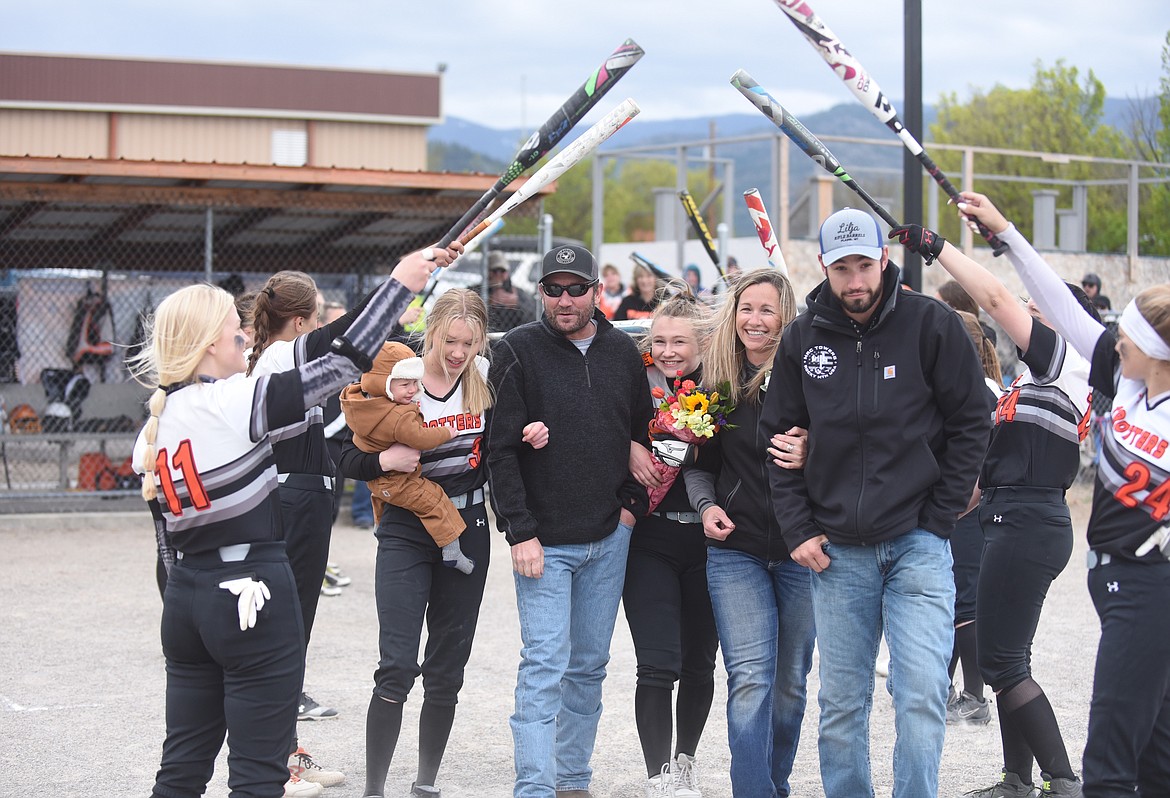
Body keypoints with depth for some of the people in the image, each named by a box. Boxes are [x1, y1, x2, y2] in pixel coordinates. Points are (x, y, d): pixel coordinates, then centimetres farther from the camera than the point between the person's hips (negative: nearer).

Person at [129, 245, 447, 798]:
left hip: (185, 601, 8)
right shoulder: (234, 401, -15)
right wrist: (401, 284, -7)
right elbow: (342, 365, -15)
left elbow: (167, 538, 14)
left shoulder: (153, 429, 7)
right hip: (252, 597, -8)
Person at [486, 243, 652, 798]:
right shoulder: (518, 352, -6)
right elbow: (500, 450, -9)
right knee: (545, 666, -10)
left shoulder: (622, 352, 7)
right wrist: (520, 532, -14)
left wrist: (633, 504, 3)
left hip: (609, 539, 4)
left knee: (589, 665, 11)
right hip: (544, 542, -4)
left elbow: (643, 434, 16)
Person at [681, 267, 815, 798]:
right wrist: (706, 505, -2)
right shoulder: (718, 380, 5)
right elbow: (700, 463, 15)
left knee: (790, 680, 11)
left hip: (801, 550, -1)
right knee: (750, 681, -10)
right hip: (736, 548, 1)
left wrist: (809, 459, -21)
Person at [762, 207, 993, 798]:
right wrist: (798, 528, 3)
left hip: (918, 543, -3)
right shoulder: (803, 337, 6)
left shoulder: (930, 323, -3)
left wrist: (939, 517, -5)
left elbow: (972, 422, 0)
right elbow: (779, 437, 12)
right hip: (835, 550, 3)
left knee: (921, 693, -10)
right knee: (841, 704, 8)